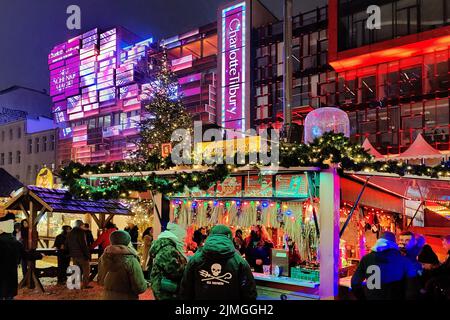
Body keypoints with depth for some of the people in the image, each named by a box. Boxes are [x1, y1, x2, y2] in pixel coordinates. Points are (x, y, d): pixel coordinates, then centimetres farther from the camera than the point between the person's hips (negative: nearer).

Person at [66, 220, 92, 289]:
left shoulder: (70, 233, 13)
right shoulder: (81, 232, -13)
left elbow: (67, 244, 19)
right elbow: (83, 244, -19)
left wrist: (70, 253, 24)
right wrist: (87, 254, -15)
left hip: (73, 255, 8)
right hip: (81, 254, -8)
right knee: (86, 269, 0)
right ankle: (85, 284, -4)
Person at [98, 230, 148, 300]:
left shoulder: (103, 258, -6)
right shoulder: (130, 260, -24)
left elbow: (100, 281, 8)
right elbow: (140, 288, -23)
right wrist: (146, 283, -3)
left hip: (108, 297, 6)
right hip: (126, 297, -5)